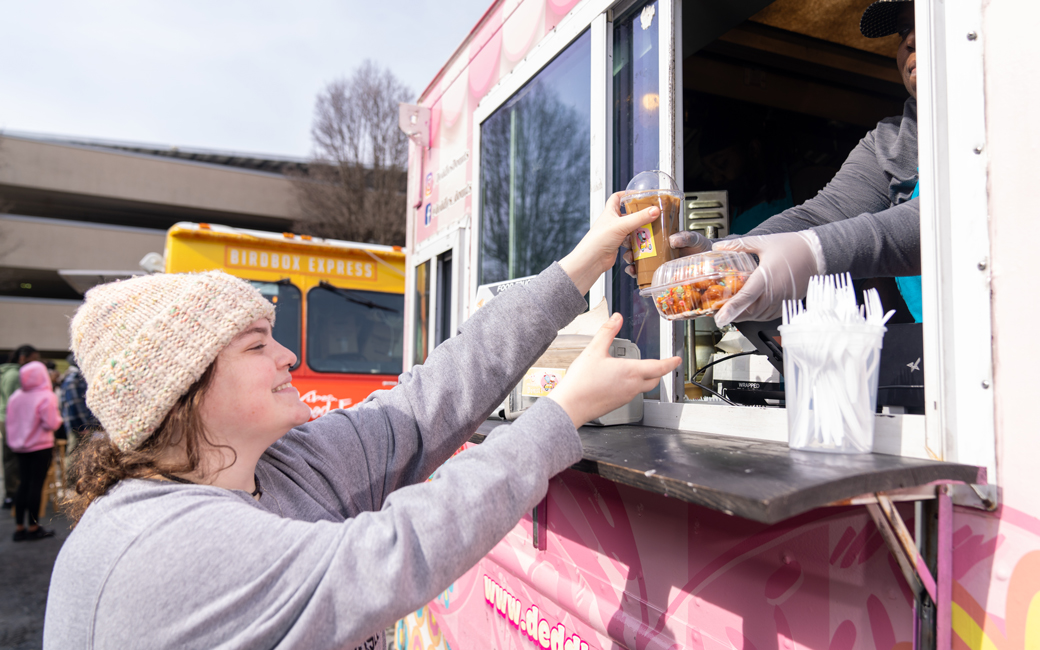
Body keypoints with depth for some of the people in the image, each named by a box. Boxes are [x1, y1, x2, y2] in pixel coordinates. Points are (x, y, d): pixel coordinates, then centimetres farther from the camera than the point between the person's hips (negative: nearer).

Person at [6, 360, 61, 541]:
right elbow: (51, 424, -19)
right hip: (40, 447, -6)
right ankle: (33, 527, 9)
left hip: (20, 447, 6)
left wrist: (14, 440, 21)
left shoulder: (15, 397, 2)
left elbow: (10, 421, 10)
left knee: (24, 484, 13)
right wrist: (58, 418, 1)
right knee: (36, 485, 1)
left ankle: (19, 527, 16)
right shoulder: (46, 397, -16)